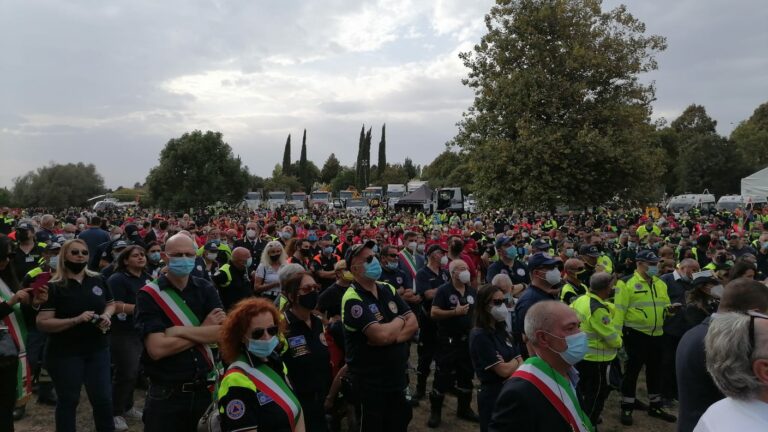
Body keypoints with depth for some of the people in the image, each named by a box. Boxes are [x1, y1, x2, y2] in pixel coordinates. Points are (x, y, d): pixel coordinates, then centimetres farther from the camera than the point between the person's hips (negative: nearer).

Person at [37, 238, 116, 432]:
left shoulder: (98, 280, 3)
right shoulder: (53, 287, -10)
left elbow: (111, 304, 16)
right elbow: (42, 323, -15)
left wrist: (107, 316, -6)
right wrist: (76, 320, -25)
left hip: (98, 349, 4)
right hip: (65, 353, -3)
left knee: (103, 398, 10)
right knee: (68, 400, 11)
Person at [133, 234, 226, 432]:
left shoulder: (206, 289, 1)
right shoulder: (149, 295, -9)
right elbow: (157, 348, -20)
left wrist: (179, 330, -17)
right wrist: (204, 330, -12)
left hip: (204, 389, 3)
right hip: (166, 394, -3)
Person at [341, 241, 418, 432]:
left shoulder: (387, 290, 5)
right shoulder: (353, 300, -19)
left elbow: (413, 324, 0)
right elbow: (382, 335, -28)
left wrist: (393, 337, -19)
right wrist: (400, 320, -8)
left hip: (397, 376, 7)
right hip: (370, 382, -7)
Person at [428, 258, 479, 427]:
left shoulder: (472, 291, 7)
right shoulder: (444, 290, -12)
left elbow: (475, 311, 19)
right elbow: (433, 313, -18)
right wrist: (455, 312, -25)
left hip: (467, 339, 6)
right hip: (448, 340, -6)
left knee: (466, 375, 15)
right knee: (443, 376, -1)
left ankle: (464, 408, 31)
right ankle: (435, 411, 13)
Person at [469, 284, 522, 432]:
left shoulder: (501, 331, 8)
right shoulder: (479, 336, -18)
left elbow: (521, 364, 5)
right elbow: (504, 370, -19)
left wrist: (510, 365, -17)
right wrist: (515, 362, 1)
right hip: (493, 395, -8)